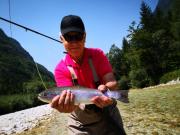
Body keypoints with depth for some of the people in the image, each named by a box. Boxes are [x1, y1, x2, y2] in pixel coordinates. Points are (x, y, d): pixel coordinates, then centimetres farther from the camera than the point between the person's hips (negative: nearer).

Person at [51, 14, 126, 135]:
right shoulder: (61, 69, -13)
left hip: (108, 114, 1)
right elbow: (70, 96, -21)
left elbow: (112, 82, -19)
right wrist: (66, 105, -45)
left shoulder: (97, 54, -11)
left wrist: (105, 89, -41)